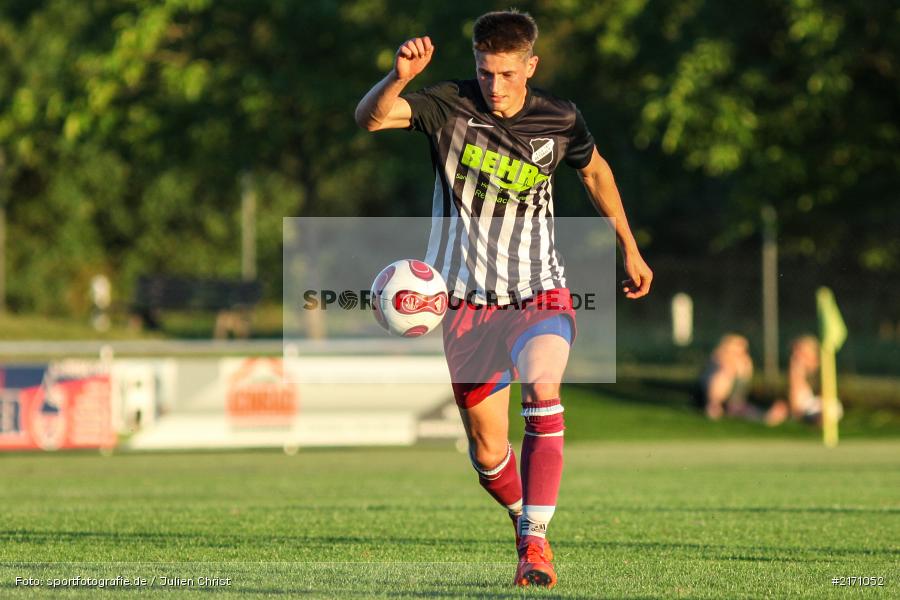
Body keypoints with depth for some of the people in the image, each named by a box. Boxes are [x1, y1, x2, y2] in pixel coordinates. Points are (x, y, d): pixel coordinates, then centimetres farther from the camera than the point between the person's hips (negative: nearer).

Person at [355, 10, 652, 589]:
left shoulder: (561, 120, -3)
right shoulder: (451, 106, -9)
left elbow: (596, 172, 18)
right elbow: (370, 117, -24)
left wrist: (630, 249, 24)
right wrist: (399, 77, -44)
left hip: (540, 292, -1)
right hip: (468, 301, 1)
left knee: (542, 390, -31)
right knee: (488, 452, 4)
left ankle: (536, 543, -28)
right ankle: (527, 523, 35)